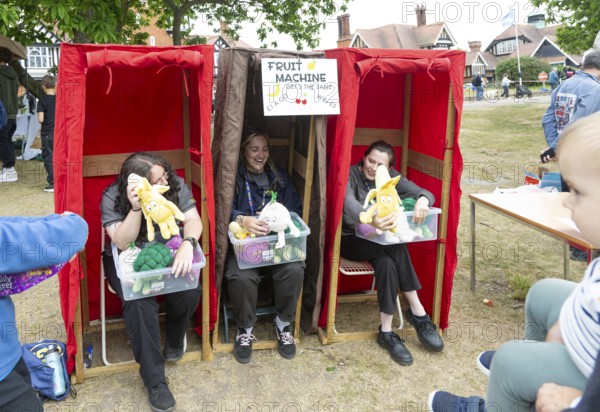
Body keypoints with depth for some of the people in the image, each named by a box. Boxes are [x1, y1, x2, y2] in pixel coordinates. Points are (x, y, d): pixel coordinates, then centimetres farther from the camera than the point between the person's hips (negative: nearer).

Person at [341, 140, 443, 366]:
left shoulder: (391, 178, 0)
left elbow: (426, 193, -6)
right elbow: (349, 203, -35)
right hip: (351, 240, -4)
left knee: (387, 263, -31)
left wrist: (422, 200, -33)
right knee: (396, 248, -30)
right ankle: (418, 313, -20)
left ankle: (386, 331, -22)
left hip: (381, 240, 4)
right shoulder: (350, 175, -14)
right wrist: (370, 220, -58)